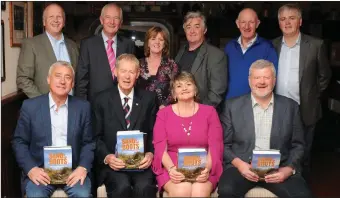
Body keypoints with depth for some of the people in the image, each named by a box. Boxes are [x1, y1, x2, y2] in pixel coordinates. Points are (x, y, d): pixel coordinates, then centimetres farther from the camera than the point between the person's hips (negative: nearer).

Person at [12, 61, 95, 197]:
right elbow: (19, 142, 4)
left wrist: (83, 167, -11)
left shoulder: (83, 107, 4)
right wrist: (31, 168, -11)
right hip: (40, 170, -1)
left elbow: (88, 142, 6)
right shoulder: (30, 106, 1)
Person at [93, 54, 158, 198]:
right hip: (113, 163, -1)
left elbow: (154, 132, 10)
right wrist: (106, 157, -11)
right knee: (122, 186, -31)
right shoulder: (102, 100, 6)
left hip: (142, 162, 1)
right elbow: (96, 136, 6)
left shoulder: (148, 98, 10)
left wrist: (151, 153, -9)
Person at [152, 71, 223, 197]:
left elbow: (215, 146, 0)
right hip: (172, 168, 0)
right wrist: (171, 168, -19)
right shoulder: (163, 113, 8)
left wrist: (207, 168, -18)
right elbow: (160, 147, 0)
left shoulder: (209, 111, 8)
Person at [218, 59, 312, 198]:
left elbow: (298, 145, 10)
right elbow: (224, 144, 5)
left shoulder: (290, 106, 7)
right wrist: (238, 164, -12)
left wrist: (289, 169, -7)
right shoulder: (232, 106, 4)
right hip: (242, 166, -1)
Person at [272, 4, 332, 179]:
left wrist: (311, 97, 3)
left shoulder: (316, 45, -5)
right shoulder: (272, 46, 4)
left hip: (304, 112, -2)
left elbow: (324, 76, 5)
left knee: (302, 157, 10)